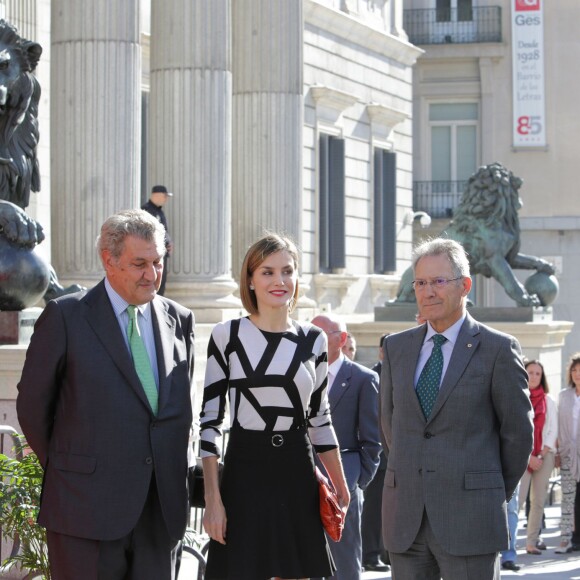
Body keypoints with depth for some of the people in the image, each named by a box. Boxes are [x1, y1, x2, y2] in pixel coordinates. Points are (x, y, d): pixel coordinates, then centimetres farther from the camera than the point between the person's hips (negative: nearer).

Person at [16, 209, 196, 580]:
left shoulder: (180, 320, 10)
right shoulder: (65, 317, -3)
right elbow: (32, 406, 2)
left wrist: (176, 470, 13)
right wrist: (66, 468, 7)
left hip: (162, 507, 4)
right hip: (87, 505, -4)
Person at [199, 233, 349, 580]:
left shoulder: (314, 340, 8)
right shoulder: (227, 336, -2)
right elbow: (210, 420, -3)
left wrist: (340, 486, 14)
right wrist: (212, 499, -8)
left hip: (298, 476, 3)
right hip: (244, 473, -3)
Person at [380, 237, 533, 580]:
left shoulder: (498, 349, -3)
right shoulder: (396, 347, 11)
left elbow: (518, 432, 1)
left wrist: (497, 495, 8)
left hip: (470, 514, -4)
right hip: (406, 518, 4)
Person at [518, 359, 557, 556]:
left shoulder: (548, 401, 11)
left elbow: (553, 430, 7)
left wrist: (542, 455, -4)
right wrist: (529, 457, -9)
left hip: (545, 455, 3)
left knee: (539, 501, 1)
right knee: (518, 500, -14)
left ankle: (532, 542, 5)